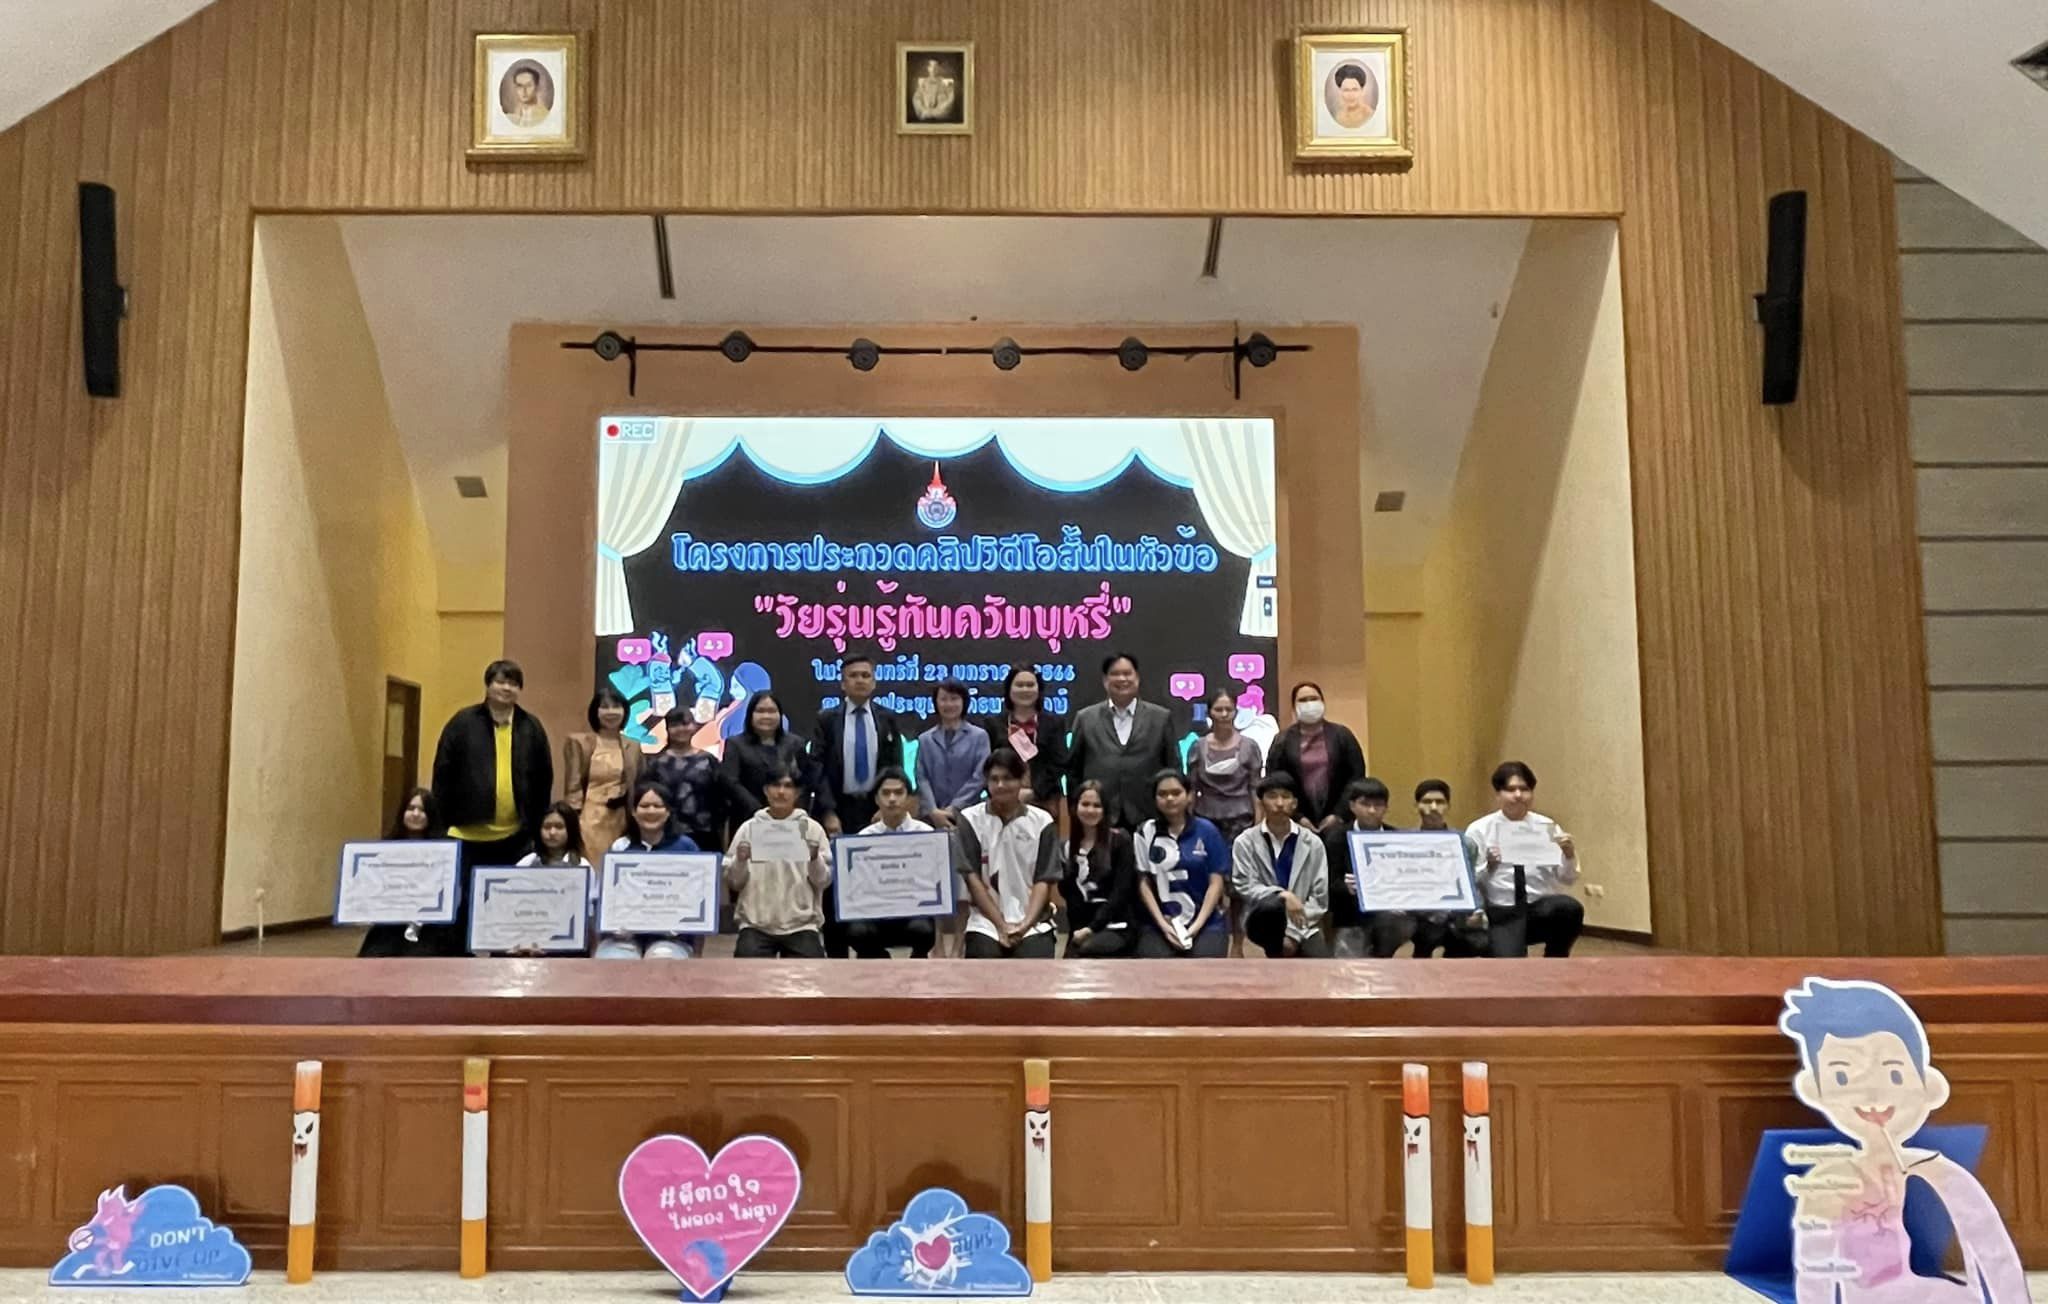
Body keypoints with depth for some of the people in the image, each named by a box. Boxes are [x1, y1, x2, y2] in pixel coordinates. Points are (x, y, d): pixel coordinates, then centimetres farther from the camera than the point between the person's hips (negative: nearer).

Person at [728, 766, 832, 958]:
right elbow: (734, 882, 5)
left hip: (802, 924, 0)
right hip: (756, 923, 0)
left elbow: (824, 880, 1)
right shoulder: (749, 828, 5)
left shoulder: (812, 828, 4)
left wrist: (815, 859, -17)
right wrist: (740, 861, -14)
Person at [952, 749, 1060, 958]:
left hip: (1032, 922, 1)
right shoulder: (970, 820, 1)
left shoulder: (1041, 822, 2)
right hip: (986, 921, 0)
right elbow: (971, 878, -3)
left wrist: (1025, 924, -15)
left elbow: (1044, 880, 0)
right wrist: (1001, 925, -11)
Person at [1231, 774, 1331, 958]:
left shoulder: (1312, 842, 2)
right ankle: (1276, 960, -13)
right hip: (1263, 921, -1)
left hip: (1302, 925, 1)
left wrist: (1293, 933, -11)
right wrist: (1282, 895, -25)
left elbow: (1320, 897, 0)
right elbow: (1245, 887, -9)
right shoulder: (1246, 842, -3)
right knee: (1272, 906, -39)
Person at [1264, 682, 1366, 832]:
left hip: (1338, 822, 1)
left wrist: (1339, 814, -6)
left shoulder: (1342, 735, 6)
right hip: (1299, 825, 0)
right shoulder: (1283, 740, 4)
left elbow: (1356, 776, 2)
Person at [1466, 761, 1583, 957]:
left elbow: (1567, 879, 6)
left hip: (1542, 911, 3)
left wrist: (1569, 854, -13)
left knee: (1570, 907, -31)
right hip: (1501, 914, -3)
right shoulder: (1479, 830, 1)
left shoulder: (1547, 826, 8)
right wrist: (1488, 867, -21)